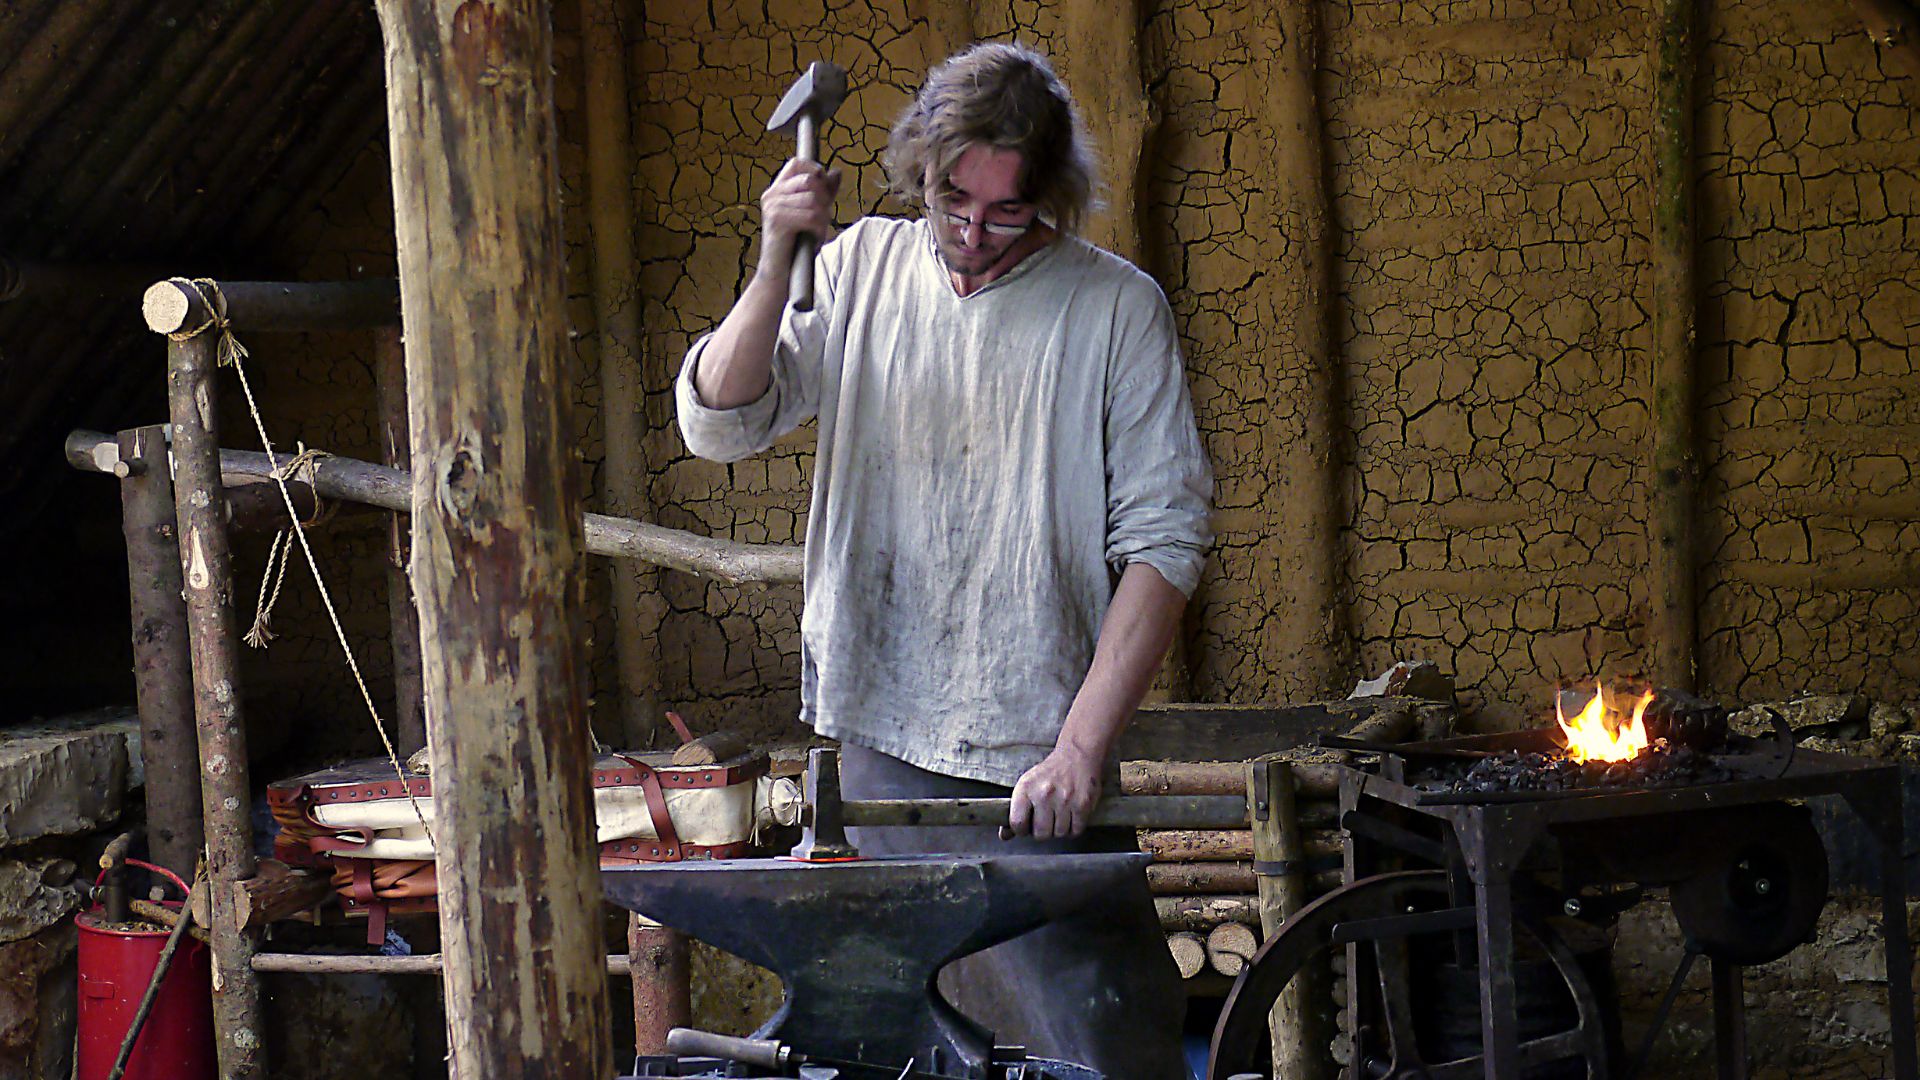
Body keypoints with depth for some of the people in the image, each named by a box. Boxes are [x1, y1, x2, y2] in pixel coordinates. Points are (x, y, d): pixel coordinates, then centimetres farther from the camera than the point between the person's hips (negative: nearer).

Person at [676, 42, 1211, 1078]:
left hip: (1035, 759, -3)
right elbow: (717, 425, 3)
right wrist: (775, 267, -14)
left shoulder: (1115, 308, -3)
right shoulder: (862, 268, 7)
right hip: (880, 739, 3)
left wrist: (1081, 747, -14)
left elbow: (1162, 543, -6)